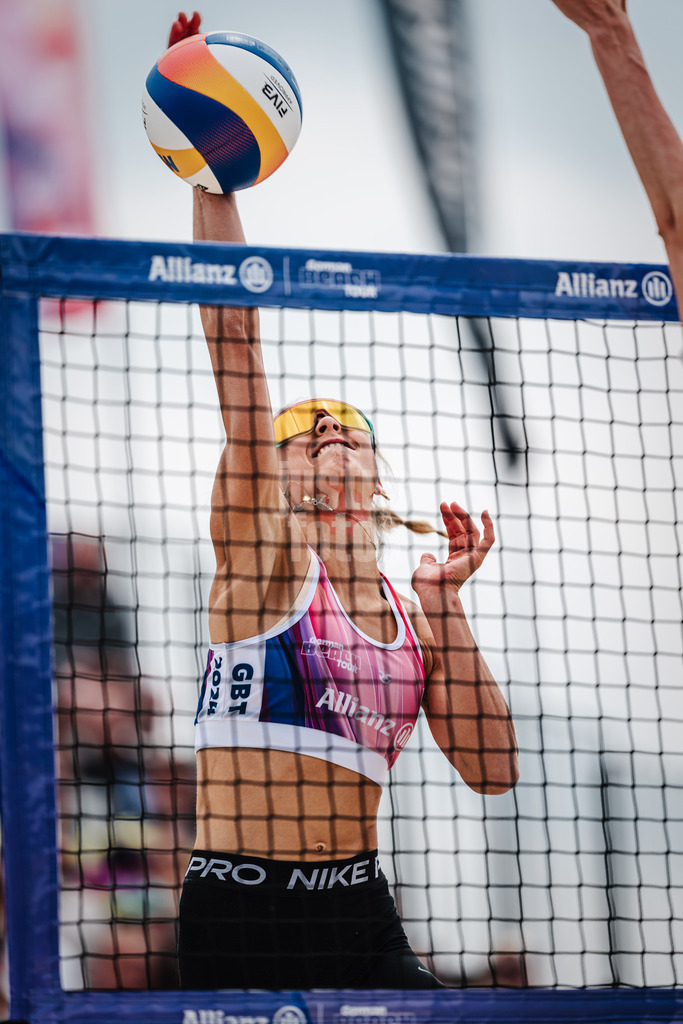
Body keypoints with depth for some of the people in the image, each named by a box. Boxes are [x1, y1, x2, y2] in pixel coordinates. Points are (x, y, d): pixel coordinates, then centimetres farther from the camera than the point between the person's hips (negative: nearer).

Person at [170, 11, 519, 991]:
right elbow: (234, 346, -7)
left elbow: (491, 768, 7)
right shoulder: (265, 549, 3)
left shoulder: (412, 613, 16)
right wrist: (212, 184, -15)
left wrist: (447, 602, 1)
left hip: (359, 919, 4)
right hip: (237, 919, -4)